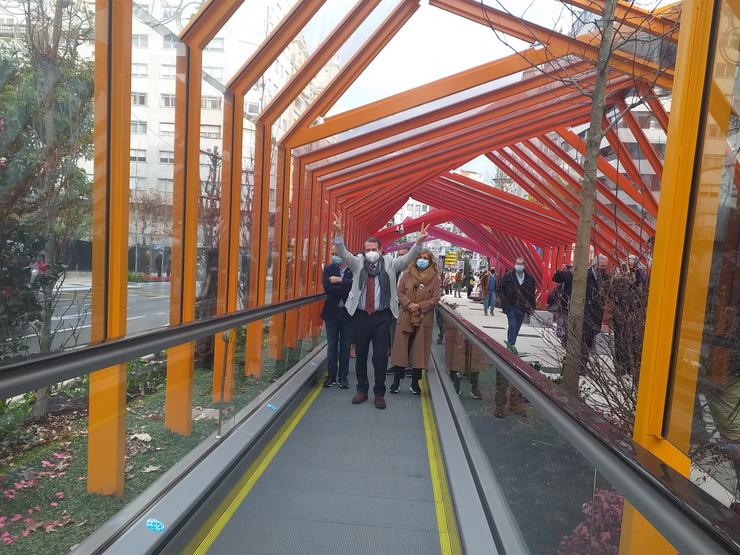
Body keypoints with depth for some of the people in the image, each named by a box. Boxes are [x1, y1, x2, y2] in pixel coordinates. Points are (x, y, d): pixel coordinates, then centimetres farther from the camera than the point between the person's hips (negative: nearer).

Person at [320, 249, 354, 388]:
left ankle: (343, 377, 17)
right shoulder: (328, 269, 1)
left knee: (345, 346, 7)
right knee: (332, 346, 8)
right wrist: (346, 289, -19)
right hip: (332, 312, 2)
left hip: (348, 312, -1)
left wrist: (340, 280, -22)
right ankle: (331, 376, 18)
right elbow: (327, 288, -13)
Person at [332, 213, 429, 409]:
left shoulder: (389, 263, 5)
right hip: (360, 316, 1)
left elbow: (408, 258, -6)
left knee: (381, 356, 2)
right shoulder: (358, 262, 6)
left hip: (382, 317, -1)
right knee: (361, 355, 11)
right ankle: (362, 390, 28)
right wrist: (338, 233, -23)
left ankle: (379, 393, 17)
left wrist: (418, 242, -23)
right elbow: (343, 253, -7)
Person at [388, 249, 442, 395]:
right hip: (406, 317, 0)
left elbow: (435, 298, -3)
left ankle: (415, 382, 17)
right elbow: (399, 292, 2)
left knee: (419, 350, 6)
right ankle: (397, 380, 14)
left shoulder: (435, 277, 1)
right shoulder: (407, 274, 4)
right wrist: (408, 304, -14)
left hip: (424, 318, 0)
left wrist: (420, 306, -14)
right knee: (402, 349, 4)